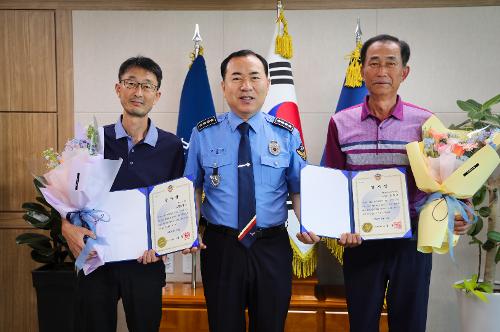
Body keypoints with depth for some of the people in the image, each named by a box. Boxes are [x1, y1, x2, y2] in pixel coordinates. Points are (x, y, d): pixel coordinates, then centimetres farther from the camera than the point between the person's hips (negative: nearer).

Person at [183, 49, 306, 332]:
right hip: (220, 247, 0)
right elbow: (193, 189, 5)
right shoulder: (203, 134, -2)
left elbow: (299, 189, 3)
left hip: (273, 248, 1)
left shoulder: (287, 135, 0)